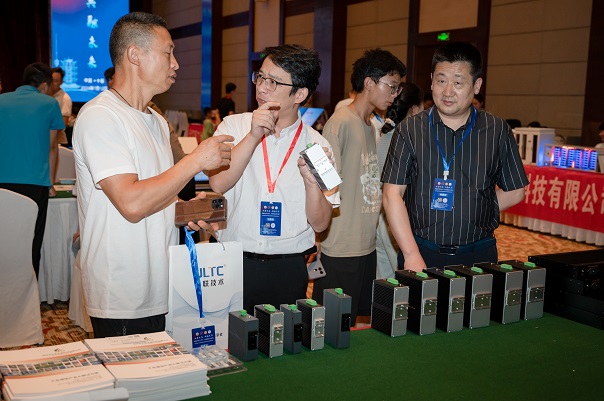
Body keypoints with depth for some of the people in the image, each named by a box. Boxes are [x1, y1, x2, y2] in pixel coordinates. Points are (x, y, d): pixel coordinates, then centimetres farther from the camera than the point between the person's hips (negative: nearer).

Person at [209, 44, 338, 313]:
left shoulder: (316, 145, 0)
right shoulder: (234, 126, 3)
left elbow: (320, 224, -2)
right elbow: (218, 183, -15)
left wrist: (311, 181, -18)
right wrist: (254, 136, -19)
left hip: (288, 270, 0)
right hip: (234, 261, 0)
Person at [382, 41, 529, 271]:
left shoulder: (497, 131, 2)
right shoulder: (410, 130, -1)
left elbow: (515, 192, 9)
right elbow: (392, 195, -6)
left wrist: (471, 214, -1)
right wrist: (412, 255, -14)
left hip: (479, 255, 1)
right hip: (421, 251, -1)